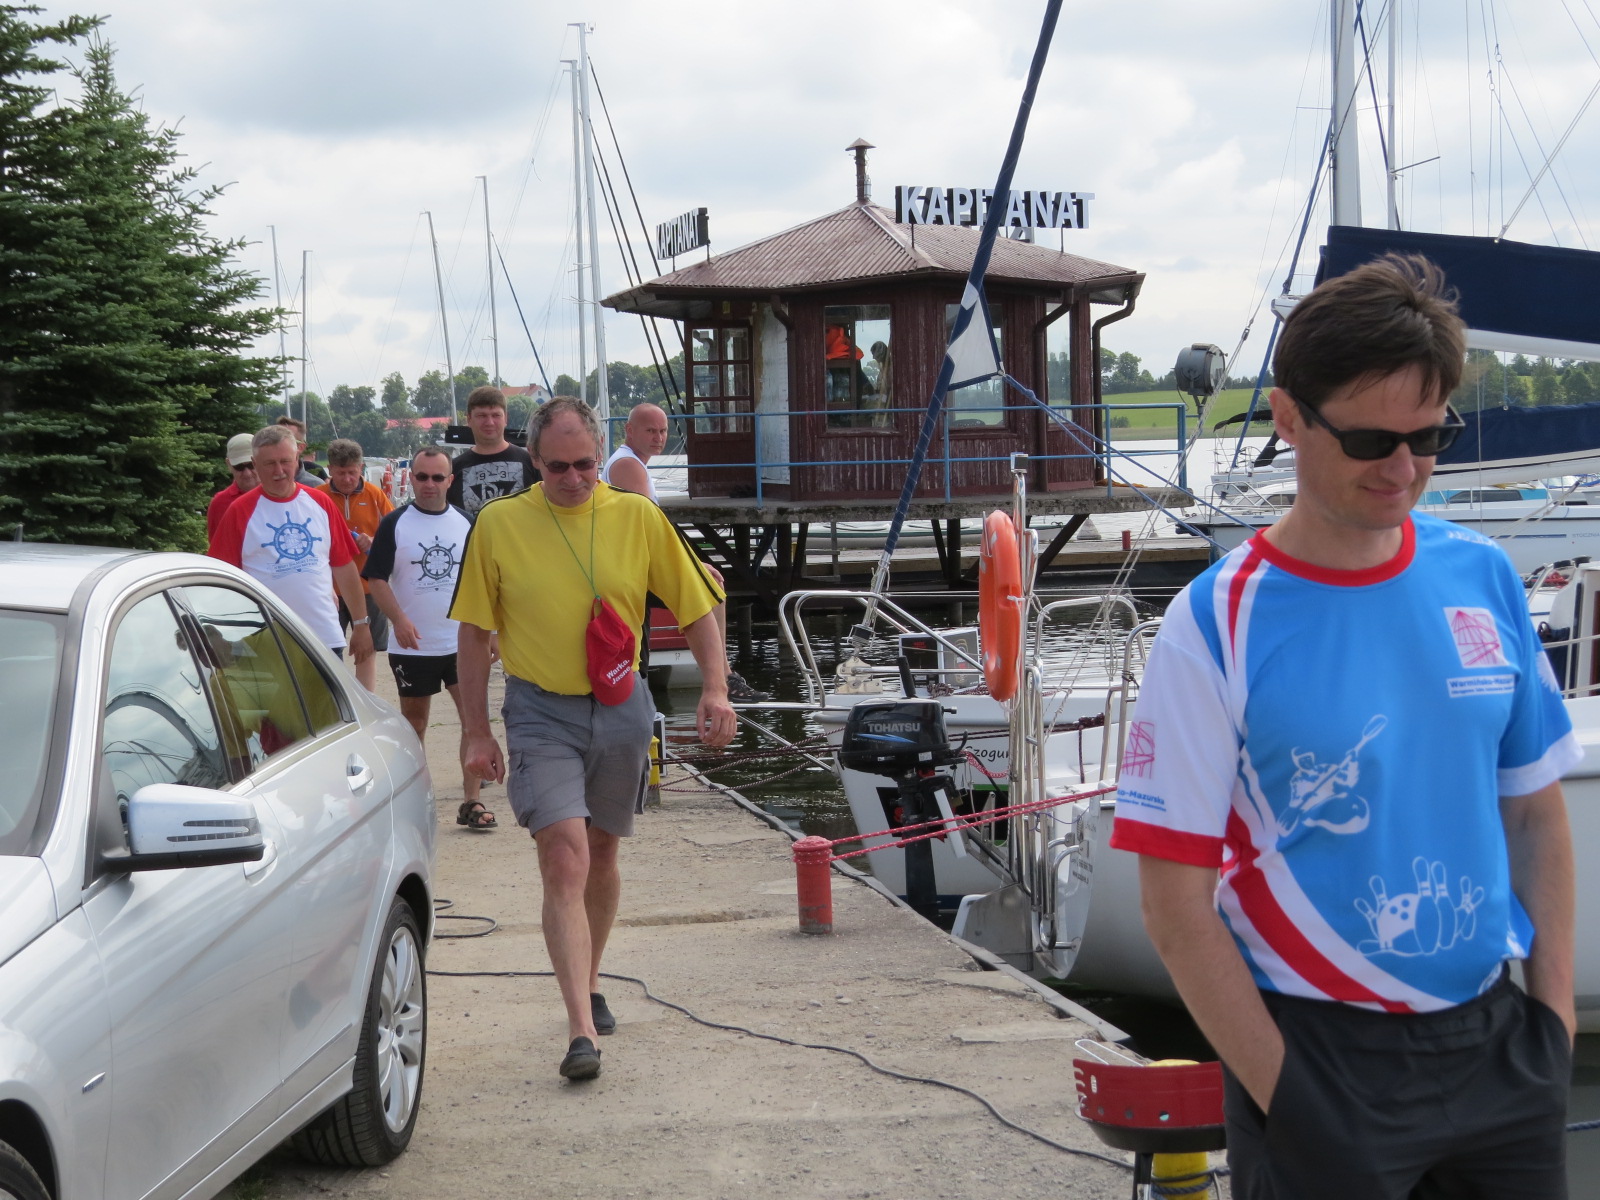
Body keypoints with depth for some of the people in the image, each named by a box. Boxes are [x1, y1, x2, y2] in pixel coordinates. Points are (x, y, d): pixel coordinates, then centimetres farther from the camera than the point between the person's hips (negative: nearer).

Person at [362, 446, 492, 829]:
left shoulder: (466, 523, 6)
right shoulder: (394, 524, -1)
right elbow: (376, 579, -5)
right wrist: (399, 619, -20)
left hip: (463, 642, 1)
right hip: (412, 646, -1)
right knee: (414, 723, 10)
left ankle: (471, 802, -6)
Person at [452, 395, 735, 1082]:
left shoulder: (638, 518, -1)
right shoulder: (499, 524, -5)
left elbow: (696, 607, 5)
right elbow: (473, 633, 1)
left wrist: (715, 688, -8)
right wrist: (477, 733, -1)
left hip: (620, 710, 3)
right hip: (540, 711, -3)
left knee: (601, 855, 16)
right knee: (563, 859, -15)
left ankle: (589, 983, 38)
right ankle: (582, 1028, -18)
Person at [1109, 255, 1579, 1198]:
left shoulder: (1484, 579, 2)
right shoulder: (1219, 626, -12)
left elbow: (1536, 812, 10)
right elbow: (1178, 904, -12)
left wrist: (1553, 1014, 3)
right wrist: (1286, 1095, -14)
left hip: (1491, 1039, 4)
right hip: (1321, 1053, -4)